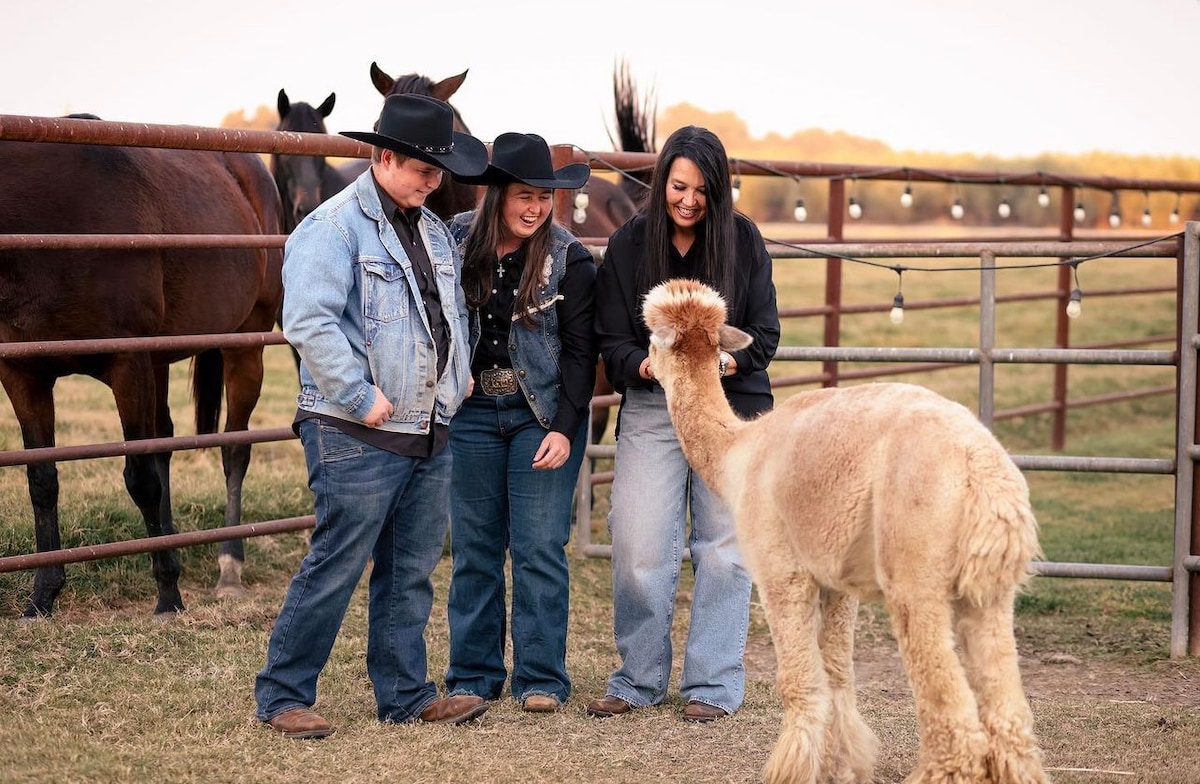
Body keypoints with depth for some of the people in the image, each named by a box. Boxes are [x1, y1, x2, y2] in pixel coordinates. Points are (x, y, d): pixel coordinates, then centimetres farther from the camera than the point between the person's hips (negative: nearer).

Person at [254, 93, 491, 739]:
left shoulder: (434, 231, 16)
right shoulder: (333, 227, -11)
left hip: (430, 435, 8)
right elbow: (308, 323, -21)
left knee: (412, 571, 12)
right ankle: (282, 696, 3)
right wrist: (362, 398, -21)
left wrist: (459, 374, 16)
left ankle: (405, 694, 20)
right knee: (335, 568, -6)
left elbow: (453, 312, 31)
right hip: (357, 438, -8)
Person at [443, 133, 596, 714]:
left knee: (540, 550, -1)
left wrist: (565, 428, -13)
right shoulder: (456, 242, -2)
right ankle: (472, 675, 16)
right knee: (473, 549, 7)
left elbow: (580, 351, -6)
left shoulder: (568, 259, -7)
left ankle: (541, 679, 7)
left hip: (543, 415, -2)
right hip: (471, 414, 2)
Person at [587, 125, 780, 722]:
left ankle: (713, 684, 12)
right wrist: (645, 365, -22)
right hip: (651, 411, 0)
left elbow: (765, 333, 0)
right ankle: (639, 678, 13)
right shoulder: (630, 243, -1)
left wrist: (728, 361, -20)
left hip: (731, 408, 0)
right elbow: (611, 340, -1)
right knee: (638, 549, -4)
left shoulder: (743, 240, -1)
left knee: (722, 549, 3)